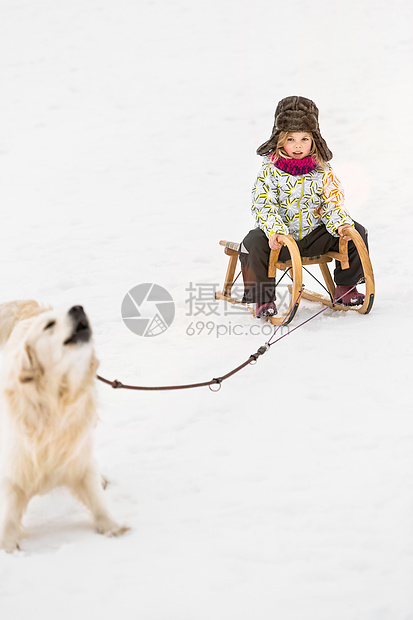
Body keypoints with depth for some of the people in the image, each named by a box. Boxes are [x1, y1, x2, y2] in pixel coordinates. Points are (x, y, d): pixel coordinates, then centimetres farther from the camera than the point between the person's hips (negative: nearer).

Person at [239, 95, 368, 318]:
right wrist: (274, 231, -35)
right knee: (254, 244, -33)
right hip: (279, 236, -3)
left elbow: (332, 205, 1)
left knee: (356, 233, -6)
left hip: (313, 235, 3)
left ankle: (345, 286, 9)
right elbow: (263, 206, -17)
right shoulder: (270, 170, -10)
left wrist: (340, 225, -20)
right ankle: (263, 298, -15)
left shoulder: (322, 172, -1)